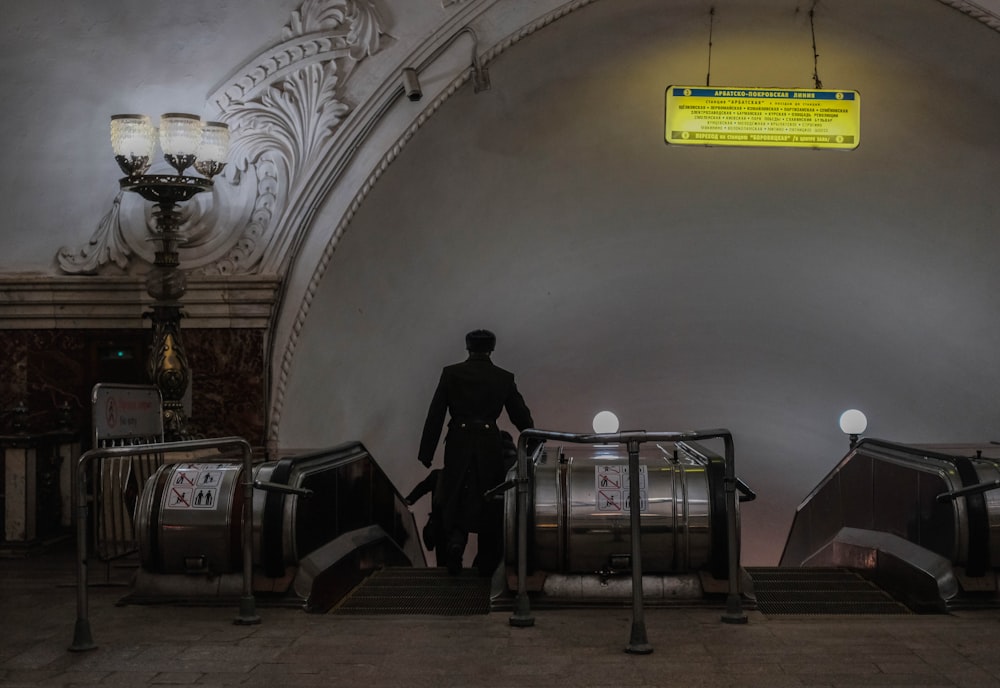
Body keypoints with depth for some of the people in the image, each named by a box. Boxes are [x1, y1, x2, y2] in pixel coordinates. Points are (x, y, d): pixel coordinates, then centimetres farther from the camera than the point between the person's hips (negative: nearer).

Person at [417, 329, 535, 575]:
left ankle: (456, 539, -18)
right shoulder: (504, 378, 2)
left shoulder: (451, 373, -1)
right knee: (488, 502, 12)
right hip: (489, 445, 1)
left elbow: (435, 415, -3)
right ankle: (487, 563, 17)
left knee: (456, 500, 10)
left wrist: (426, 452, 2)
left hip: (458, 445, -1)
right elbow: (521, 416, 6)